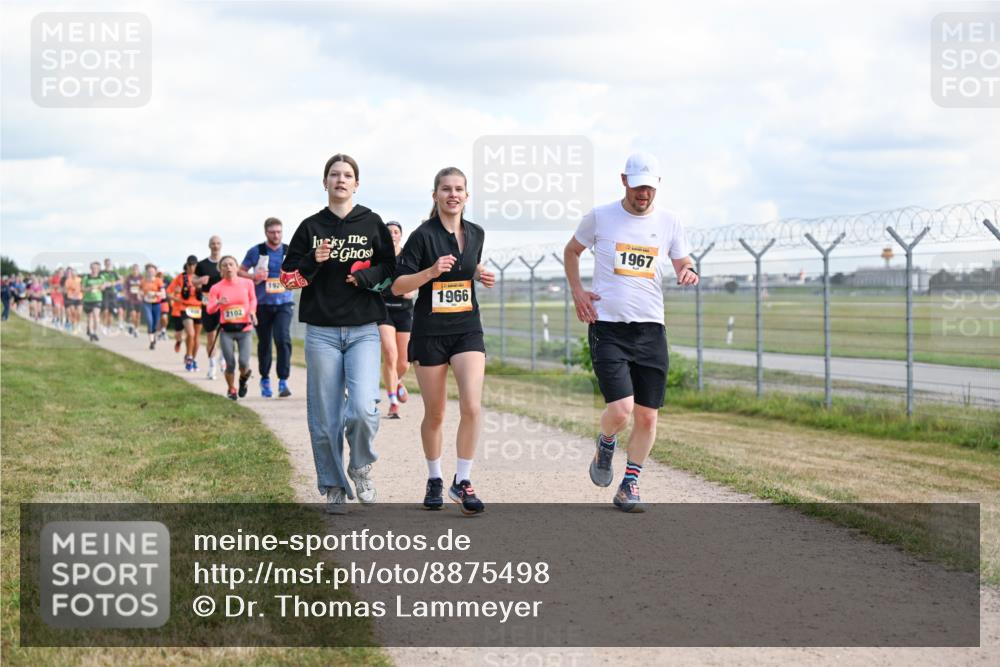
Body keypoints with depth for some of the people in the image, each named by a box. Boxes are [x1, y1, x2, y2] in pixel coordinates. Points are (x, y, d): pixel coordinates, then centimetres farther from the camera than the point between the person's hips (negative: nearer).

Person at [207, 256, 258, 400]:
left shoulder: (247, 283, 1)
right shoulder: (216, 288, -2)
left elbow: (253, 299, 18)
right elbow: (209, 309, -9)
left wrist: (252, 311, -1)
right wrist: (218, 303, -30)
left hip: (244, 329, 0)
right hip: (226, 330, 0)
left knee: (244, 362, -15)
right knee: (230, 364, -5)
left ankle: (244, 379, 21)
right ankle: (231, 389, 23)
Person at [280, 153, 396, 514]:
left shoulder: (372, 223, 5)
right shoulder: (310, 227, 7)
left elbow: (390, 268, 9)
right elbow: (288, 277, 6)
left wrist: (366, 276, -10)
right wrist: (313, 261, -12)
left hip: (364, 331, -1)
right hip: (321, 332, 1)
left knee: (363, 408, -18)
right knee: (324, 418, 3)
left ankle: (361, 467, 10)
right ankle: (334, 487, 17)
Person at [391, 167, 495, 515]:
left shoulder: (476, 234, 5)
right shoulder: (423, 235, -9)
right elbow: (398, 286, -10)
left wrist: (480, 275, 4)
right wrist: (432, 271, -24)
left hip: (468, 329, 3)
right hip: (430, 333, -3)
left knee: (472, 406, -15)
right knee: (434, 414, 7)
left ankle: (462, 481, -2)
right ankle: (434, 480, 28)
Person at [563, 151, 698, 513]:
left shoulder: (668, 222, 6)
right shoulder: (599, 217, 1)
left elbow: (683, 263, 15)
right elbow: (571, 250, 16)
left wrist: (688, 273, -10)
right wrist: (577, 291, 2)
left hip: (650, 328, 3)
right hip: (607, 327, -3)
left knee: (647, 416, 2)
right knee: (621, 410, -16)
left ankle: (629, 485, 19)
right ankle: (606, 444, 18)